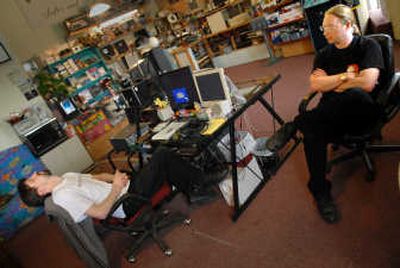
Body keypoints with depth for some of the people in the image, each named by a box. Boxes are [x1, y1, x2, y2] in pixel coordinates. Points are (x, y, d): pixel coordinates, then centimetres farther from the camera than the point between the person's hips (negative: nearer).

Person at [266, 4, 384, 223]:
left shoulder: (368, 46, 2)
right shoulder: (324, 54, 15)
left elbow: (367, 84, -14)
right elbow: (315, 85, 0)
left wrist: (330, 83, -5)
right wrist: (344, 77, -10)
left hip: (361, 112, -3)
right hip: (333, 114, 3)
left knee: (354, 95, -40)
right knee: (312, 131, -33)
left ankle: (295, 125, -27)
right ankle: (320, 191, -21)